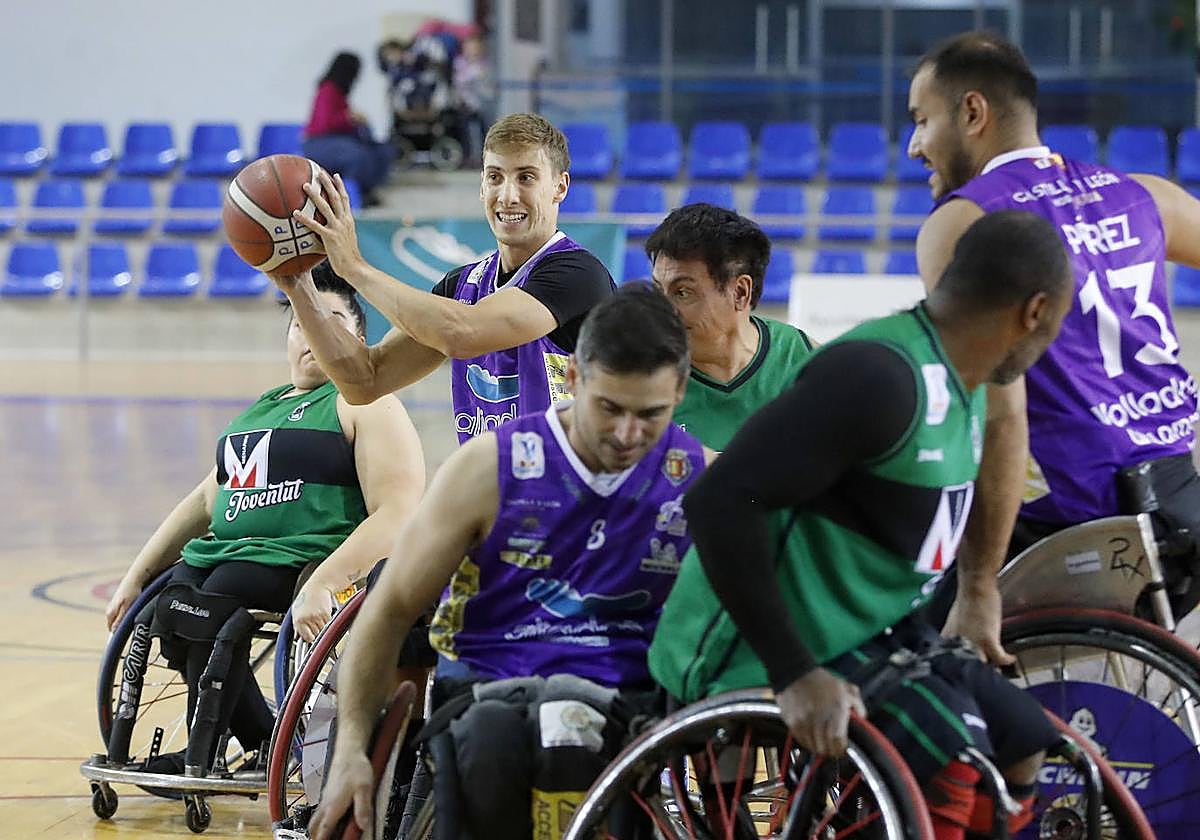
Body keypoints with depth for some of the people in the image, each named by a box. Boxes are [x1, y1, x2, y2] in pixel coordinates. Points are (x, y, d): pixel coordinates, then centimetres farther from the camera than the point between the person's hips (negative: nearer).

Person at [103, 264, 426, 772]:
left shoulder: (366, 406, 0)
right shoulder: (261, 409, 26)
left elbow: (395, 516, -14)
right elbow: (207, 500, 32)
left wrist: (320, 586, -28)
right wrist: (135, 577, 24)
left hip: (301, 560, -8)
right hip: (222, 553, 8)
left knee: (213, 607, -32)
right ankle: (265, 744, -8)